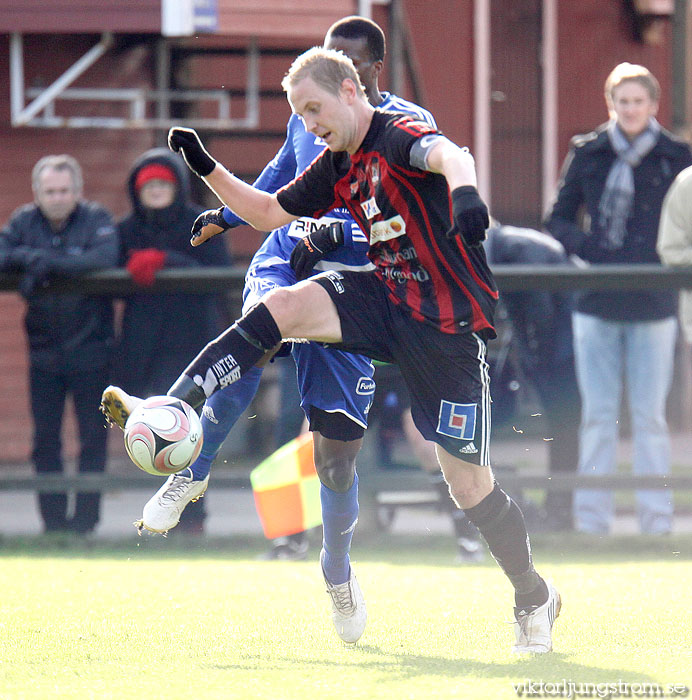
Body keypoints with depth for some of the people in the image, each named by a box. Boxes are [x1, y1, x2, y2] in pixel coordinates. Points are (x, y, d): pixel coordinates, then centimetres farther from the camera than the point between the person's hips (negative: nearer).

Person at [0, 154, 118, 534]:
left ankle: (85, 518, 6)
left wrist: (49, 264, -25)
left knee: (93, 438, 0)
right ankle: (53, 521, 12)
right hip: (45, 350, 3)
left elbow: (105, 258, -24)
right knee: (45, 440, 5)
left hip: (90, 349, -3)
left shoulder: (96, 219, -6)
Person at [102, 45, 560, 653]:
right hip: (386, 301, 7)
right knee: (282, 306, -18)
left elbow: (452, 157, -38)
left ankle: (534, 598, 16)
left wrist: (464, 191, -62)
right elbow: (268, 213, 22)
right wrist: (207, 168, 8)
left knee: (466, 478, -4)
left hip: (448, 324, -7)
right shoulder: (336, 167, 11)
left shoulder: (398, 137, -15)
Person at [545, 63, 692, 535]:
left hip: (653, 303, -1)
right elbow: (558, 220, 11)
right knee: (598, 414, 4)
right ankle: (591, 517, 8)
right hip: (596, 301, 1)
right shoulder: (588, 154, 7)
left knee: (650, 415, 2)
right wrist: (587, 247, -8)